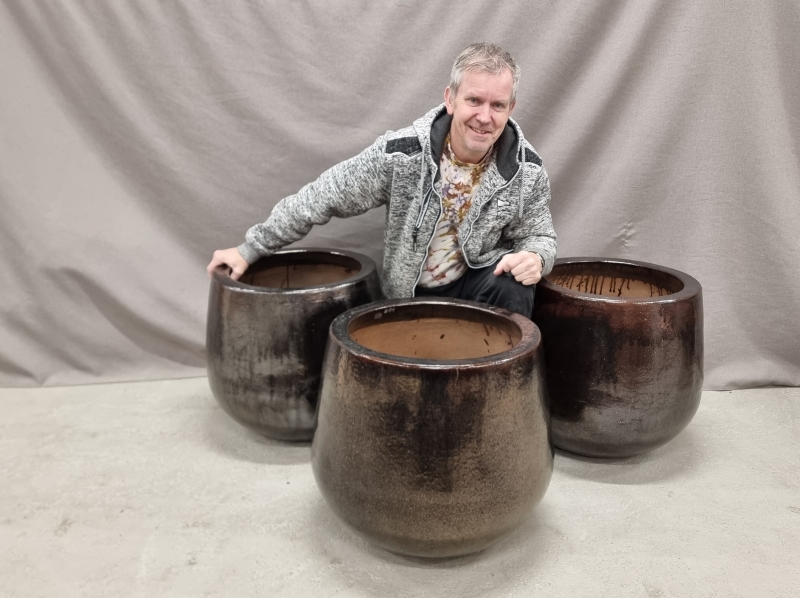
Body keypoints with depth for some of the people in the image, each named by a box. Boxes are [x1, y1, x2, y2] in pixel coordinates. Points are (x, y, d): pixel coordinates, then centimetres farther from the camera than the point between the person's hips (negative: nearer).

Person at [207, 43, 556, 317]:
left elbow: (539, 236, -1)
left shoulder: (527, 170, -15)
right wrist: (250, 249, -11)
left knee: (512, 288, -29)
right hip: (409, 296, 0)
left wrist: (534, 257, -28)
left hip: (479, 283, 1)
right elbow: (321, 199, -15)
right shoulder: (400, 154, -22)